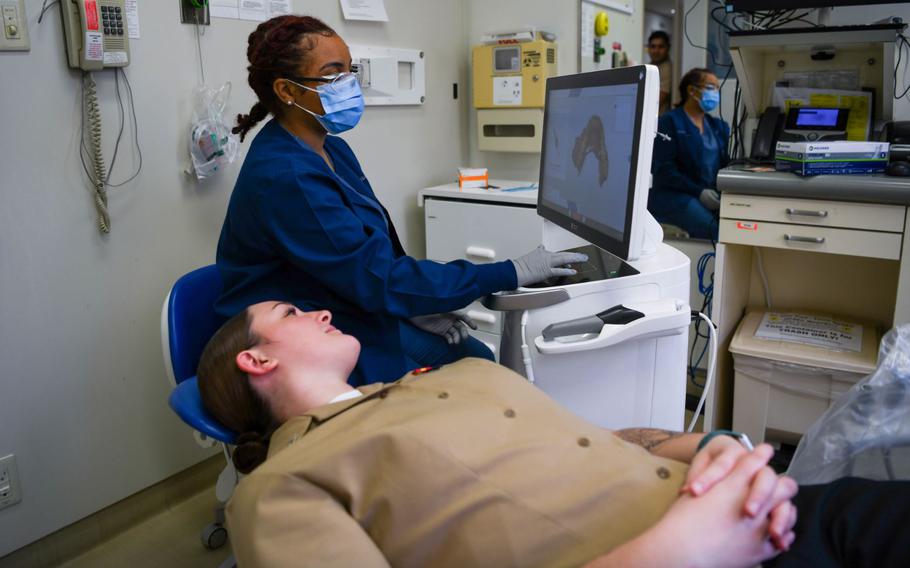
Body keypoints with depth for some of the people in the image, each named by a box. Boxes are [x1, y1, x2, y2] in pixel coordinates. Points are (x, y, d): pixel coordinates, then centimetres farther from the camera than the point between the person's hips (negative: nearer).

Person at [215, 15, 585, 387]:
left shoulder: (333, 150, 5)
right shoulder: (283, 177, -24)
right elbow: (377, 276, -26)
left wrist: (414, 308, -4)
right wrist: (511, 273, -24)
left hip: (356, 315, 8)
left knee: (476, 361, 2)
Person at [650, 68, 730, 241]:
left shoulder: (719, 126, 22)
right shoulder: (668, 122, 2)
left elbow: (726, 163, 16)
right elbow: (664, 169, -8)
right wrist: (699, 192, -17)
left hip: (713, 195, 5)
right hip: (674, 194, -5)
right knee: (712, 228, -31)